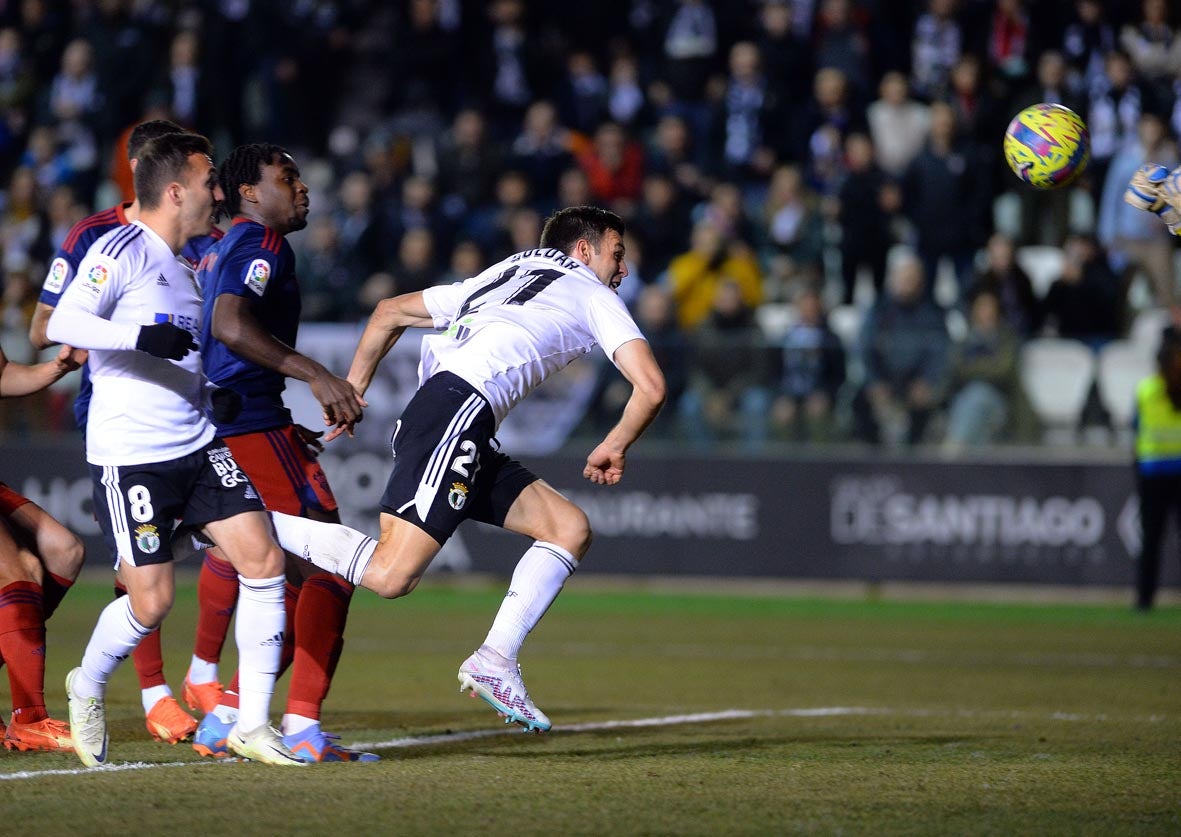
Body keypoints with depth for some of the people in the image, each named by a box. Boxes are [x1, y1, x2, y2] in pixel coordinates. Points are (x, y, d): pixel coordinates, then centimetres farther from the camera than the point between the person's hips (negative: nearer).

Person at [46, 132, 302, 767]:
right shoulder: (122, 251, -8)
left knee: (263, 559, -7)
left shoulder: (183, 269, 19)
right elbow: (63, 322, -20)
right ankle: (87, 687, 23)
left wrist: (214, 396, 12)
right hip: (129, 458, -8)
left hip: (198, 449, 8)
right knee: (152, 602, -8)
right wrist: (141, 337, -34)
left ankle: (252, 724, -1)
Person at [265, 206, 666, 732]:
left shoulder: (499, 277, 33)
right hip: (458, 411, -9)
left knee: (570, 529, 9)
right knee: (390, 575, -18)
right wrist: (613, 448, 18)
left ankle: (494, 662, 1)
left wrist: (351, 392, 30)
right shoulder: (591, 295, 14)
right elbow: (651, 387, 3)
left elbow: (389, 312, 33)